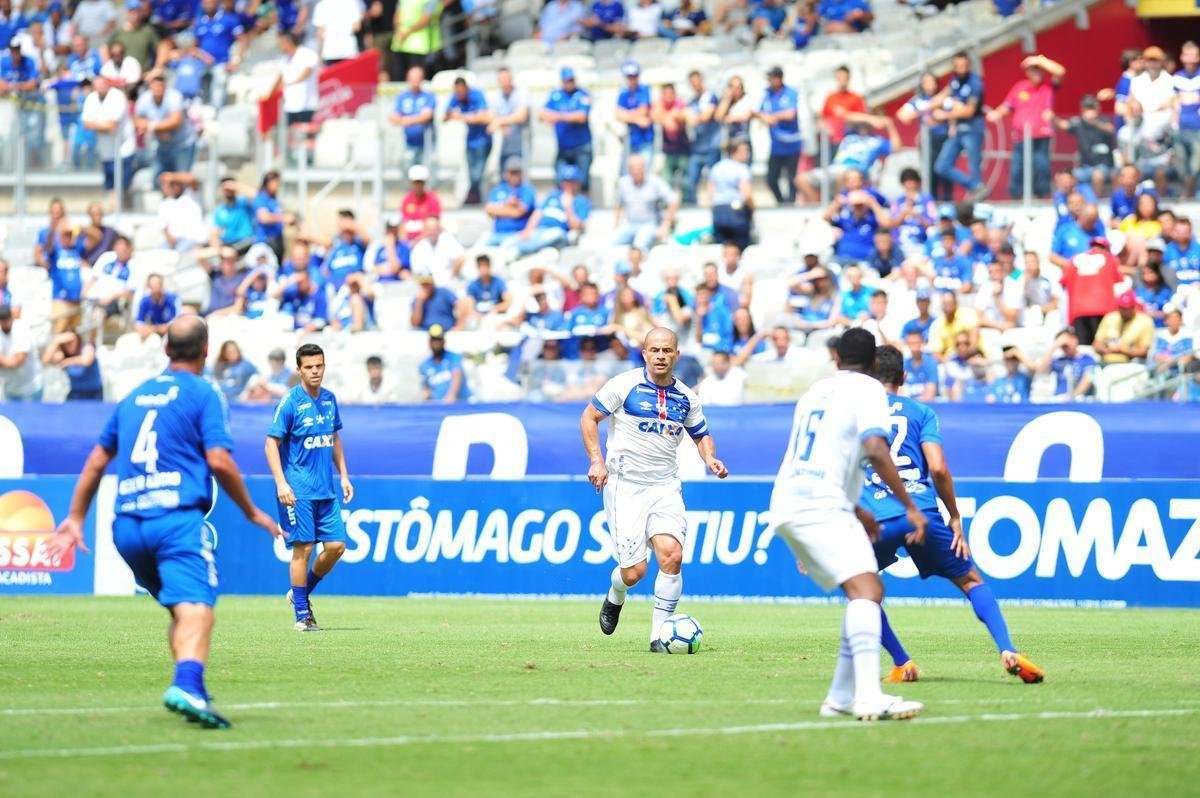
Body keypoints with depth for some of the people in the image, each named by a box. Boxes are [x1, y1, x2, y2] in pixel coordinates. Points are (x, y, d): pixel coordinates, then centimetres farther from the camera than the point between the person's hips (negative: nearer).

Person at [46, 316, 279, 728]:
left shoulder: (135, 396, 22)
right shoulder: (202, 394, 3)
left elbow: (96, 461, 24)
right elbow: (219, 461, -7)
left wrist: (76, 519, 32)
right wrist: (252, 512, 5)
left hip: (126, 524, 6)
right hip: (177, 516, -6)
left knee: (179, 609, 18)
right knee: (196, 606, -19)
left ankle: (189, 690, 5)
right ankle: (187, 685, -43)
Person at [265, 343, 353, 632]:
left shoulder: (329, 399, 10)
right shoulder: (290, 402, -9)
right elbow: (272, 443, -10)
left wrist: (343, 476, 18)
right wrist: (281, 482, -19)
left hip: (327, 489, 6)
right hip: (298, 490, -6)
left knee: (336, 546, 2)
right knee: (303, 548, -6)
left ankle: (301, 594, 23)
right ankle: (302, 615, 2)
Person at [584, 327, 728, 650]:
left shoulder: (686, 398, 7)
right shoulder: (625, 384, -5)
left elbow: (701, 434, 22)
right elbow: (589, 417, 2)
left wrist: (710, 459, 0)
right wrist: (597, 461, -10)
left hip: (665, 487, 3)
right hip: (624, 486, -3)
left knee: (671, 554, -19)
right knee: (634, 571, -7)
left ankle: (659, 634, -7)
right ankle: (615, 598, 31)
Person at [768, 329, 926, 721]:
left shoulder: (817, 390, 25)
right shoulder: (868, 390, 0)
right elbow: (875, 450, -16)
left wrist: (856, 511, 45)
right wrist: (911, 508, -11)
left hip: (788, 506, 9)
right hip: (820, 508, -9)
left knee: (867, 591, 16)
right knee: (866, 589, -21)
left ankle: (841, 696, 11)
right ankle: (869, 696, -40)